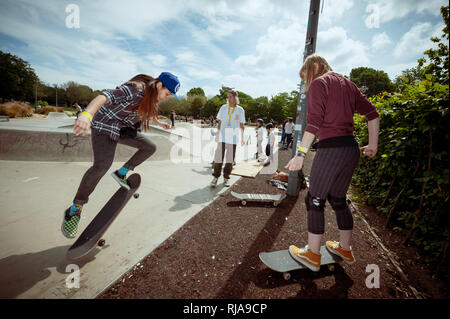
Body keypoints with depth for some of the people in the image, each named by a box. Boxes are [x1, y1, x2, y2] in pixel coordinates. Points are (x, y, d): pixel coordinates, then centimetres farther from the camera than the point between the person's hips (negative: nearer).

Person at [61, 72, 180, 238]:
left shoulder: (151, 95, 3)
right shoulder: (134, 90, -27)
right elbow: (105, 96, -41)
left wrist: (159, 122, 35)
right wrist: (86, 115, -57)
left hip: (123, 130, 9)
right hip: (104, 126, -9)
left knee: (150, 147, -2)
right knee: (102, 165, -24)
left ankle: (121, 173, 7)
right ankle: (74, 209, -8)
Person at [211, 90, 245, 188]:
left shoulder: (240, 110, 4)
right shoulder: (223, 107, 6)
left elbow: (241, 125, 7)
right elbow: (219, 122, 9)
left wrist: (242, 137, 3)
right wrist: (217, 134, 3)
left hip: (233, 138, 0)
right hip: (222, 136, 0)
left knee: (230, 158, 4)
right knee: (218, 157, -4)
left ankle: (226, 178, 16)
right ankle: (216, 177, 5)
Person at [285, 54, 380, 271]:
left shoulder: (318, 84, -3)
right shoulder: (347, 84, 19)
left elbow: (313, 123, -15)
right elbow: (372, 113, 16)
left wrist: (300, 154, -16)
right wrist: (373, 145, 19)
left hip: (331, 149, -8)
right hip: (352, 149, 8)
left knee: (315, 200, 3)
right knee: (338, 199, 19)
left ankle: (312, 256, 14)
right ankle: (345, 249, 33)